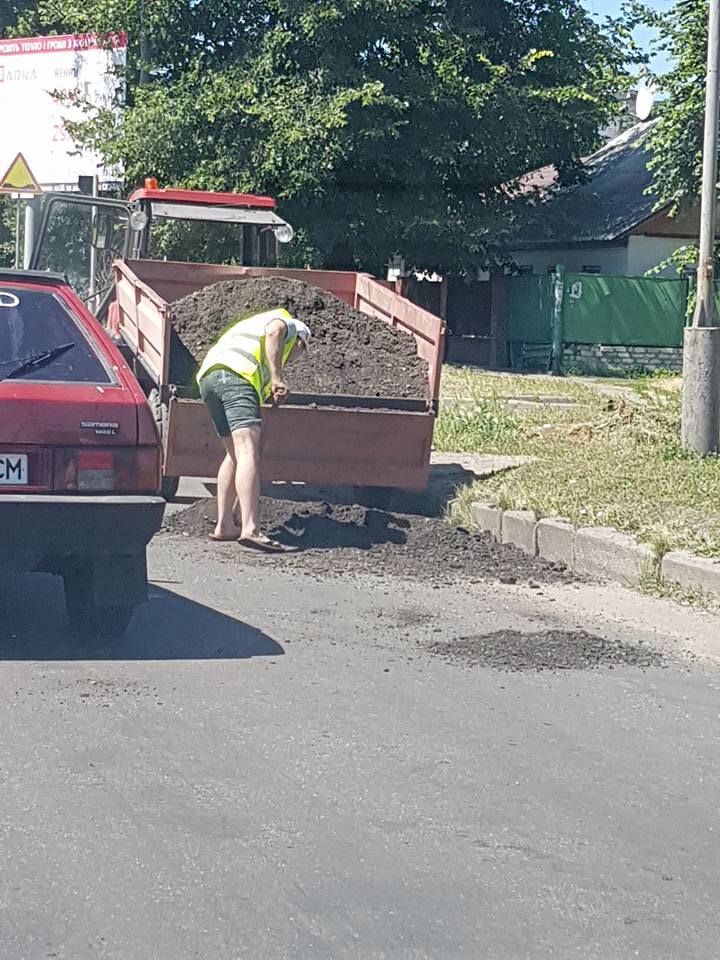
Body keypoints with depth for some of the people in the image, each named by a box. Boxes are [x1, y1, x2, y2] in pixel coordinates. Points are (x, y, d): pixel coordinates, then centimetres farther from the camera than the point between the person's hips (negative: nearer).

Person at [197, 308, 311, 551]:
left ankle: (225, 525, 21)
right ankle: (250, 529, -32)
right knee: (248, 453, -19)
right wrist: (278, 378, -12)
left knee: (235, 454, 20)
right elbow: (273, 332, -8)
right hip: (235, 374, -9)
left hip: (207, 376, 9)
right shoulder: (286, 323, 21)